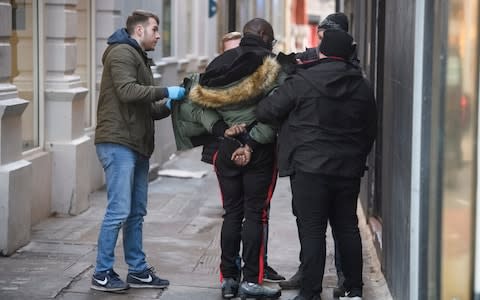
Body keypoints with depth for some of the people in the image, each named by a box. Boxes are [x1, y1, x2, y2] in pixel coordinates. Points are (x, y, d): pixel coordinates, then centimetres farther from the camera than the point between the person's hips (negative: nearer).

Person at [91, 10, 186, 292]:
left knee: (136, 213, 12)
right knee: (119, 211, -9)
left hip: (137, 145, 10)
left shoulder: (139, 57, 25)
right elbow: (127, 91, -21)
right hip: (118, 143, -10)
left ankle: (138, 270, 18)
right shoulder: (121, 53, -6)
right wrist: (165, 92, -16)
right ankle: (103, 274, -3)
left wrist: (167, 106, 3)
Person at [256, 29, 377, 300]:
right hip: (349, 170, 5)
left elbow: (266, 111, -4)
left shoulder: (302, 82, -9)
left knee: (312, 231, -1)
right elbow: (371, 131, 14)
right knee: (347, 227, 14)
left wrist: (287, 122, 16)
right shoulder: (363, 87, 6)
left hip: (310, 168, -5)